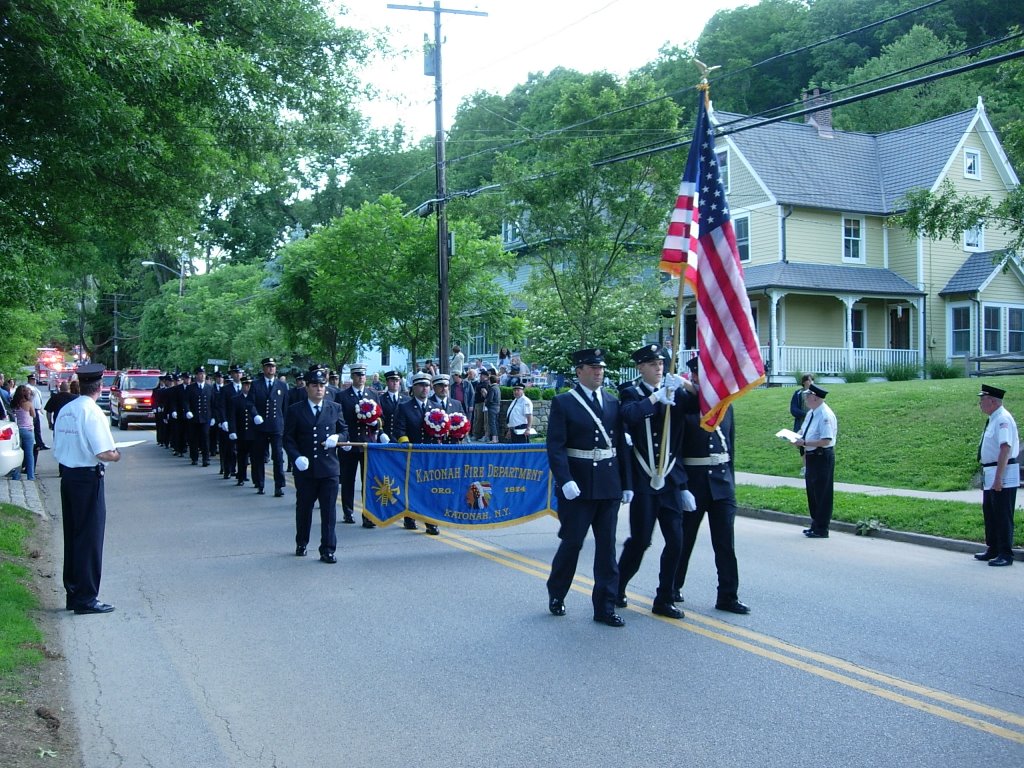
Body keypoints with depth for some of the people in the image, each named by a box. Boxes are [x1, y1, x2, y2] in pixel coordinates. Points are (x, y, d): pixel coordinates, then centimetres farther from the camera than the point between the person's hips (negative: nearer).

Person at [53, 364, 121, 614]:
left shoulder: (65, 411, 6)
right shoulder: (93, 412, -16)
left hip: (67, 475, 8)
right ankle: (86, 598, 5)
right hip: (88, 478, -8)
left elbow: (58, 449, 10)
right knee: (90, 538, 0)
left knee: (72, 536, 15)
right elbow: (103, 453, -21)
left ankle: (73, 594, 24)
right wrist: (116, 455, -2)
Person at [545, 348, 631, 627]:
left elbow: (621, 445, 12)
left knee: (607, 546, 5)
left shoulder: (613, 403, 11)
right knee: (572, 542, 5)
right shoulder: (563, 403, -3)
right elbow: (555, 447, -10)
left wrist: (626, 484, 9)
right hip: (577, 488, -4)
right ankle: (556, 594, 28)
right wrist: (565, 480, -21)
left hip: (609, 486, 4)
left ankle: (605, 607, 13)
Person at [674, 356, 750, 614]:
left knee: (726, 543, 3)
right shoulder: (680, 404, -9)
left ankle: (728, 596, 11)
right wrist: (681, 486, -17)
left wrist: (730, 481, 11)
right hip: (692, 482, -4)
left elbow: (730, 443, 13)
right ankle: (672, 588, 28)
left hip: (721, 481, 4)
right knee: (683, 539, 10)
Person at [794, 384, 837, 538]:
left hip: (822, 457, -10)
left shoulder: (825, 415, -21)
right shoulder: (811, 413, 8)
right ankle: (815, 524, 33)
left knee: (822, 494, 0)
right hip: (812, 456, 10)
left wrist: (804, 443, -25)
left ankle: (821, 529, 10)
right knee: (812, 492, 19)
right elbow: (804, 431, 21)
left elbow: (825, 440, -26)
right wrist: (797, 437, 0)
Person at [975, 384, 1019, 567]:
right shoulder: (993, 419, 11)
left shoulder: (1003, 419, -19)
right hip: (990, 476, 10)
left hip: (1003, 477, -10)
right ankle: (992, 550, 30)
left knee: (1003, 516, -4)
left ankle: (1006, 555, 4)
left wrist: (998, 478, -27)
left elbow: (1005, 449, -25)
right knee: (989, 512, 18)